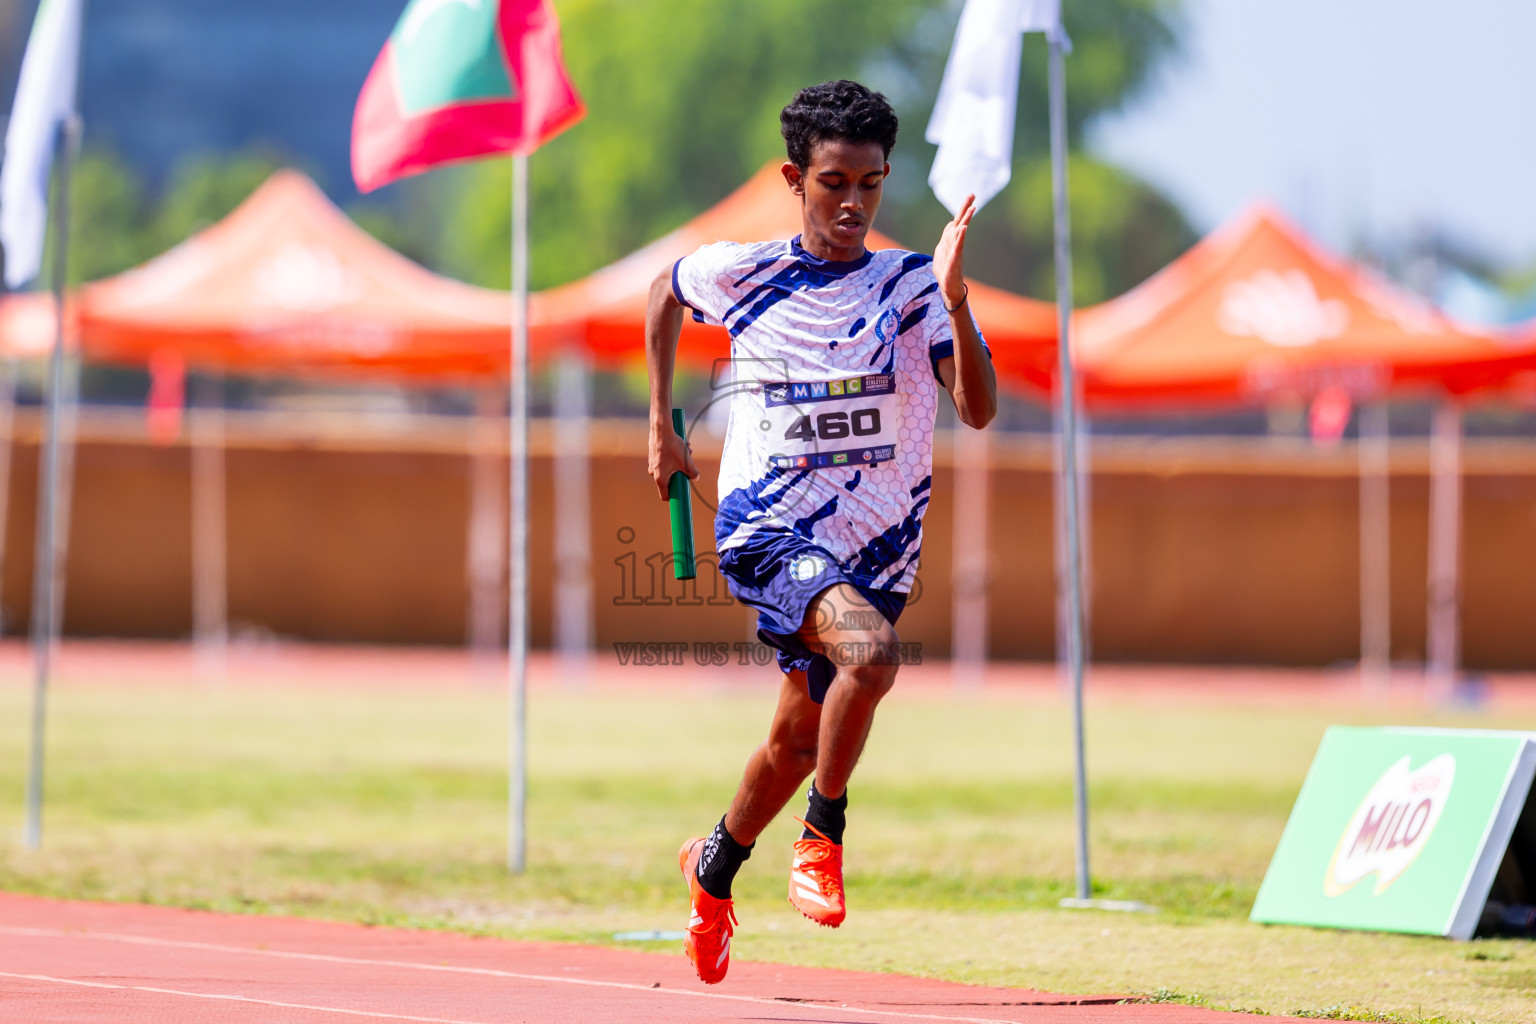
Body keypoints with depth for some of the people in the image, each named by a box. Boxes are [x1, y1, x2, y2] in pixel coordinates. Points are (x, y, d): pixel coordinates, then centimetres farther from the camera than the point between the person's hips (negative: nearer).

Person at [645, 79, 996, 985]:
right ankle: (825, 832, -10)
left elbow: (979, 409, -17)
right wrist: (662, 425, 21)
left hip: (874, 549, 3)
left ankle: (716, 867, 44)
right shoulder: (739, 273, -2)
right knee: (871, 653, -31)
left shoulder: (915, 287, -5)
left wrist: (954, 300, -32)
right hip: (766, 529, -2)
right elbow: (664, 295, 22)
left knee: (800, 738, 15)